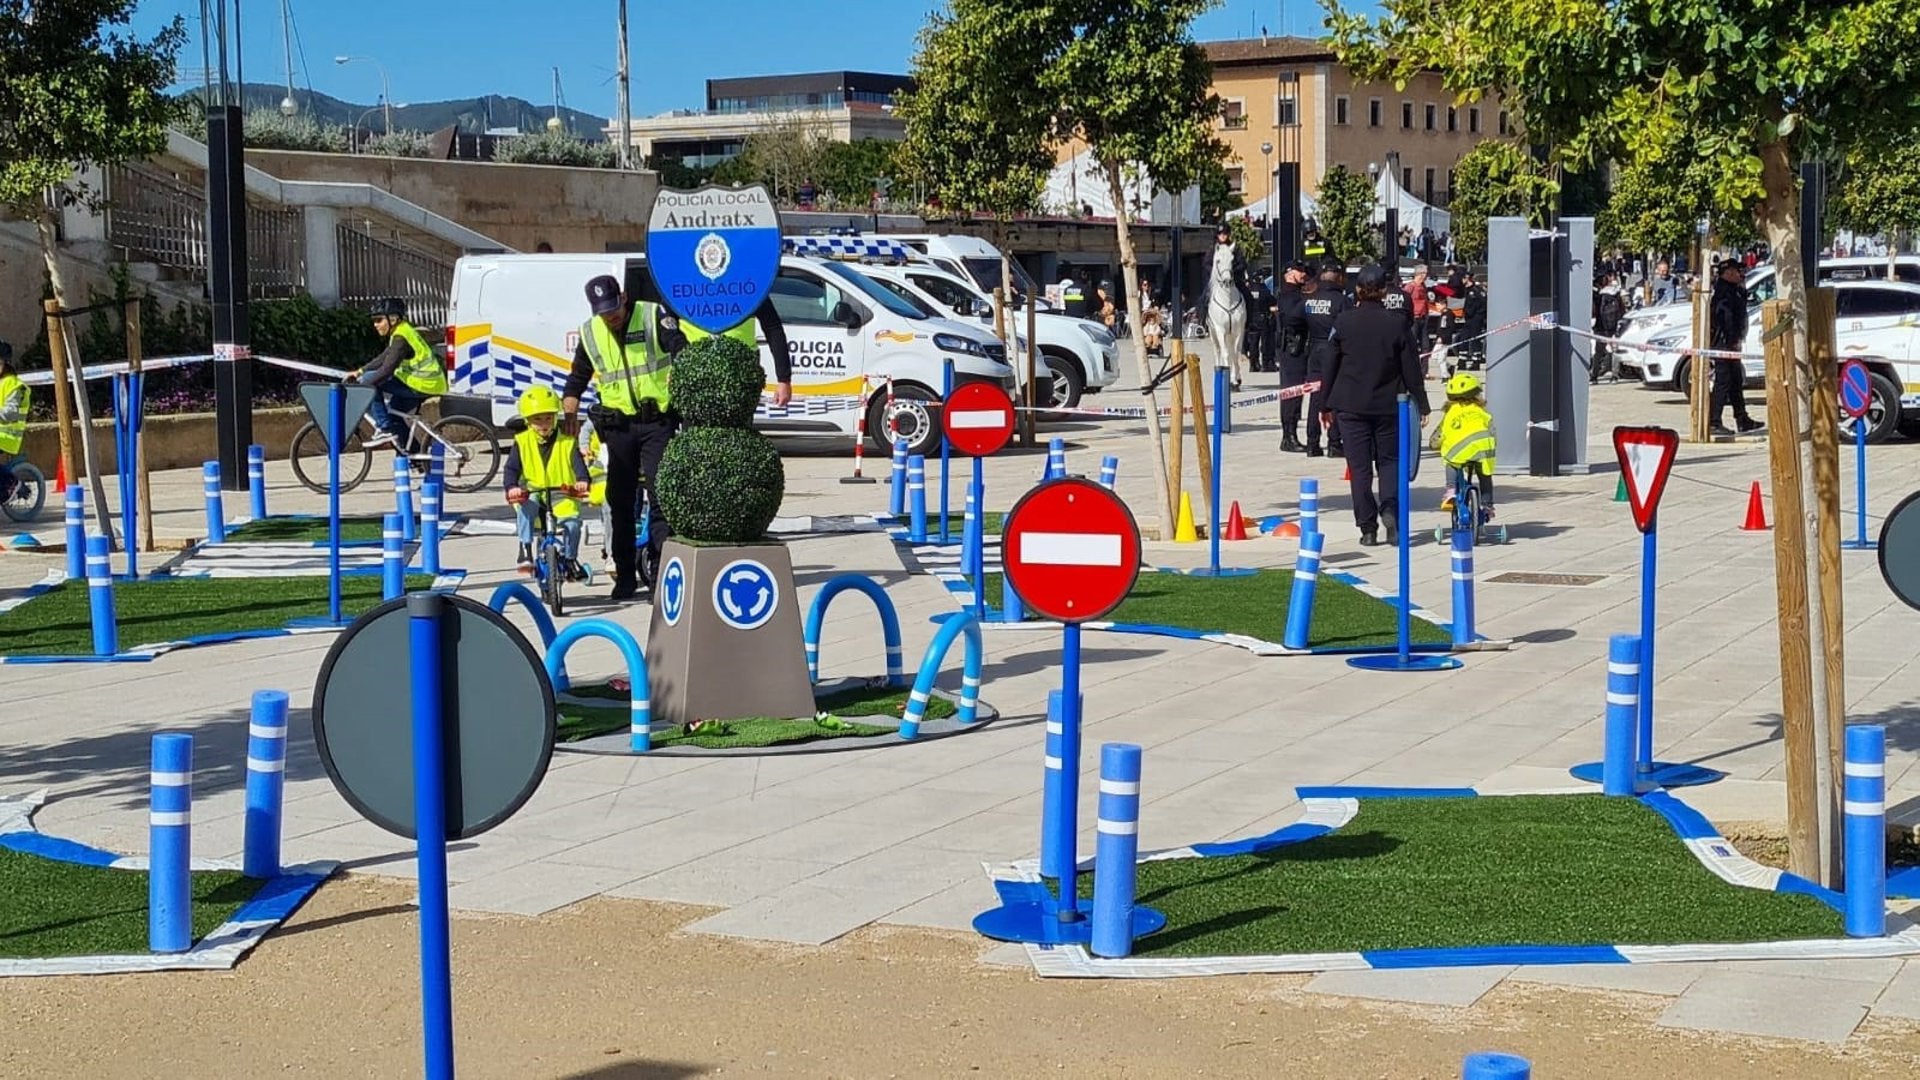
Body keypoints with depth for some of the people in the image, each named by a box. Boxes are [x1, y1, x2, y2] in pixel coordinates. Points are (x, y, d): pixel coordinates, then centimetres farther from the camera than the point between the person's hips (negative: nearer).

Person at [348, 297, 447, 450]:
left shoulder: (401, 338, -16)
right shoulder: (402, 332, 15)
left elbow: (386, 370, -22)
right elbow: (383, 359, 23)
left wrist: (358, 385, -20)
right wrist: (359, 372, 18)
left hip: (423, 385, -10)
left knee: (369, 380, -12)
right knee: (393, 412, 24)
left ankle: (385, 430, -10)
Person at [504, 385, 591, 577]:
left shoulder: (567, 442, 2)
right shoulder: (522, 442, 3)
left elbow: (578, 464, -11)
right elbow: (511, 468, -5)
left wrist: (582, 481, -35)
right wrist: (511, 487, -28)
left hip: (561, 494, 0)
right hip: (532, 493, 0)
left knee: (572, 522, -24)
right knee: (524, 507, -35)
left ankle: (570, 558, 1)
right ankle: (525, 548, -23)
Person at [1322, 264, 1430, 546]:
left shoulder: (1343, 322, -4)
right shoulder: (1397, 324, -4)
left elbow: (1331, 364, 1)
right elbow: (1411, 368, 0)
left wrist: (1326, 404, 11)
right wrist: (1421, 405, 9)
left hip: (1350, 406, 0)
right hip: (1388, 405, 0)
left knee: (1360, 467, 4)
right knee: (1389, 459, 14)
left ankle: (1368, 528, 2)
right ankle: (1390, 508, -10)